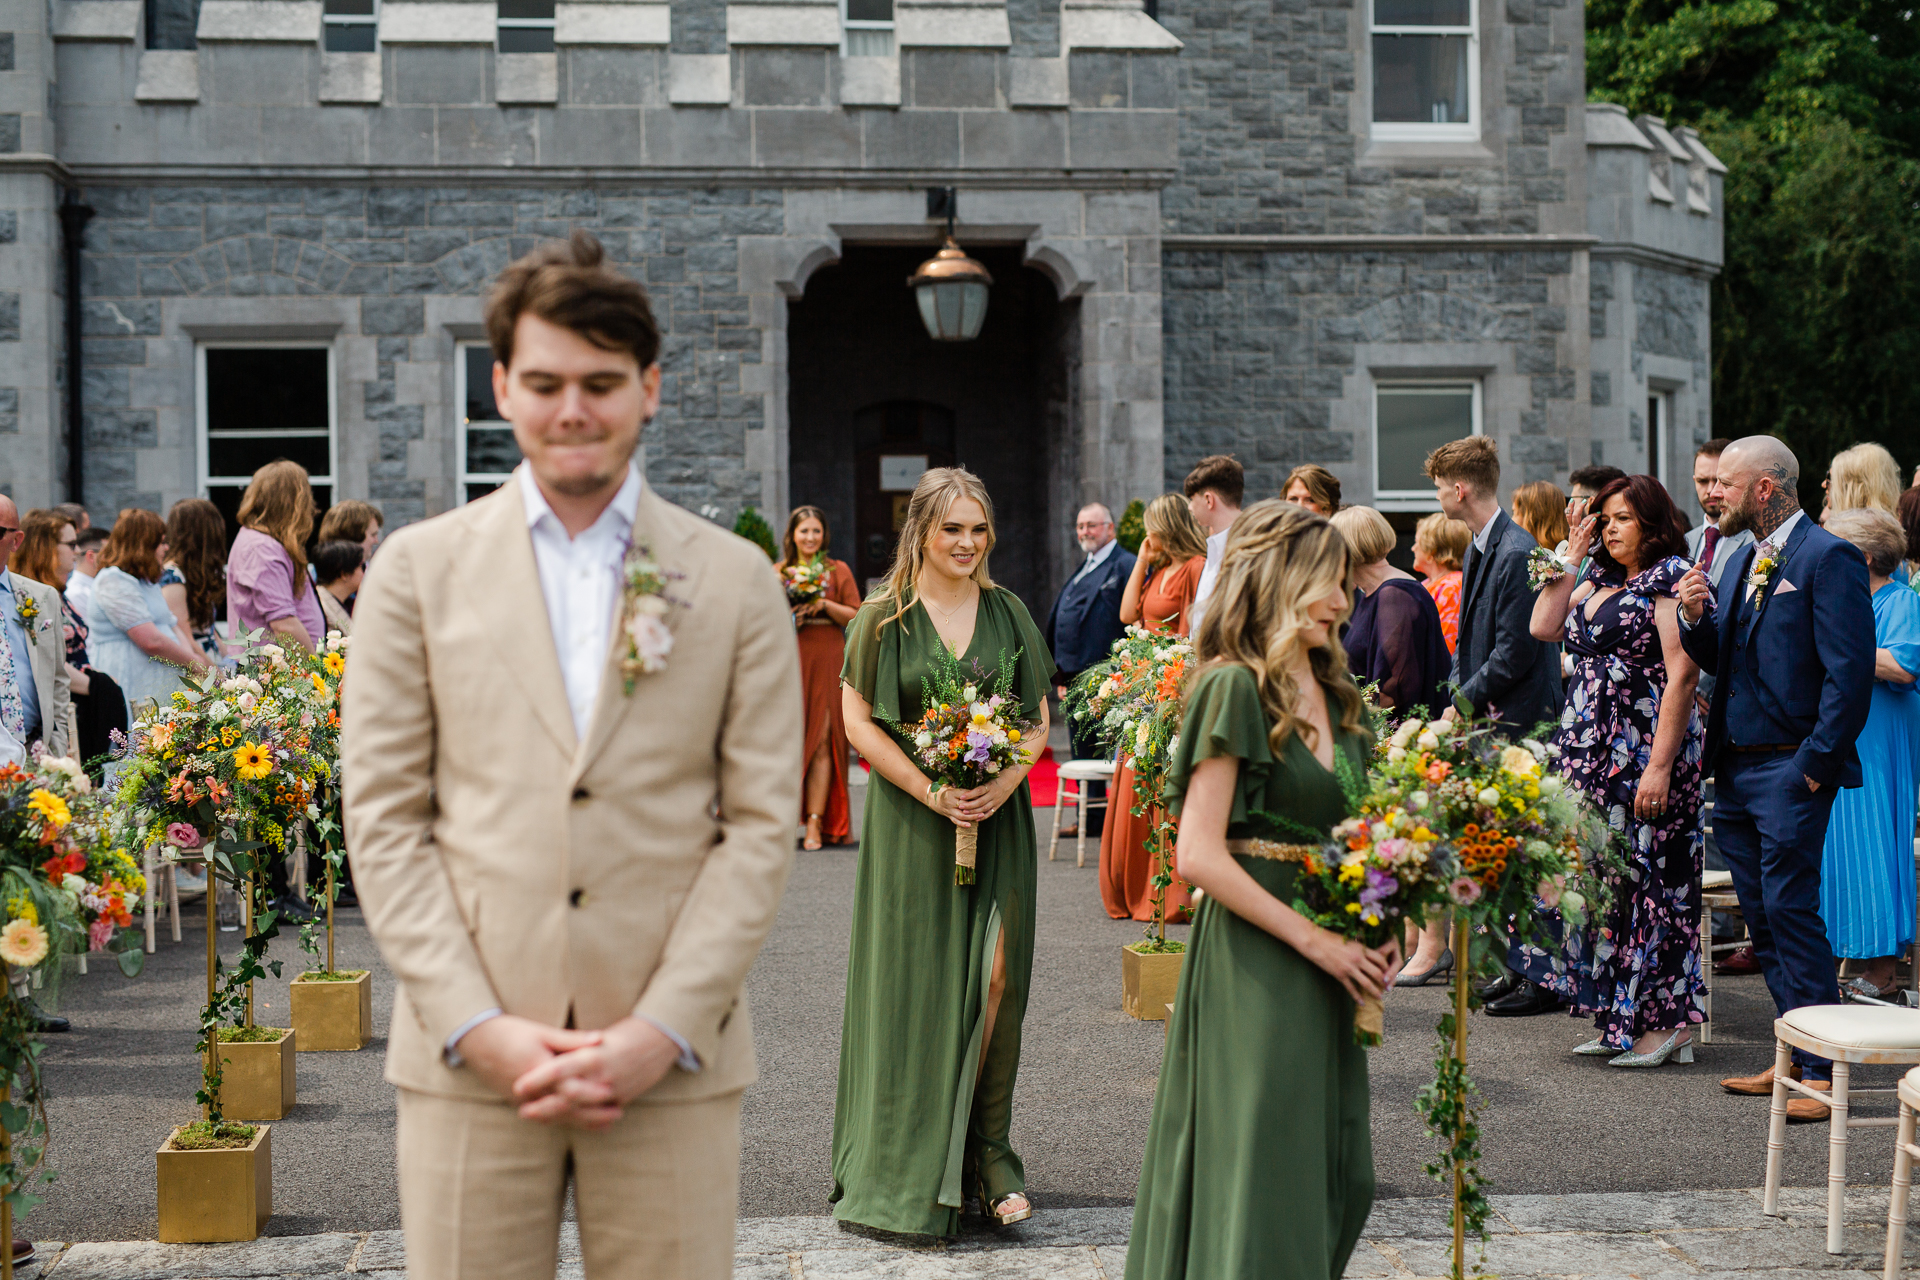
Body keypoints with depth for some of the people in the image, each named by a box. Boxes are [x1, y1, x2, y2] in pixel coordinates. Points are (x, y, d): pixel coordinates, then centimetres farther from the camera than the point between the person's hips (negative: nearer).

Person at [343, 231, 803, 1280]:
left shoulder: (736, 581, 7)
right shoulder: (417, 570, 7)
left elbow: (760, 826, 3)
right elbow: (383, 818, 3)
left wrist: (660, 1031, -7)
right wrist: (479, 1026, -6)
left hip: (672, 1064, 0)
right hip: (469, 1061, 0)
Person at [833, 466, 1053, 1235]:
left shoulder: (1007, 612, 8)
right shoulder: (884, 616, 0)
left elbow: (1039, 716, 9)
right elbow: (859, 720, -3)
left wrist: (1005, 782, -10)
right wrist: (931, 792, -13)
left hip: (999, 818, 2)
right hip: (911, 822, -2)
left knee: (997, 976, -6)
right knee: (917, 984, 0)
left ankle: (988, 1150, 4)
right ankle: (910, 1165, 11)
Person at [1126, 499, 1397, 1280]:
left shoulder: (1337, 697, 13)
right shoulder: (1236, 689, -11)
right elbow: (1199, 855, -17)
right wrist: (1313, 938, -16)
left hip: (1328, 964, 8)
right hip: (1254, 964, -8)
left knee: (1340, 1180, 10)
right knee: (1260, 1176, -2)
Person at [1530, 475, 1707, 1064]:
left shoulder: (1670, 578, -9)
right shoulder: (1599, 580, 16)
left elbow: (1681, 675, -16)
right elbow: (1543, 626, 13)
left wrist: (1660, 766, -21)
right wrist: (1571, 557, 10)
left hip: (1646, 750, -8)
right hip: (1593, 749, 8)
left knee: (1645, 873, -6)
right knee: (1603, 877, 9)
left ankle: (1666, 1023, 1)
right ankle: (1621, 1019, 17)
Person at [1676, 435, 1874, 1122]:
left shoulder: (1828, 557, -10)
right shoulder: (1742, 561, 17)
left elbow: (1850, 672, -15)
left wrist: (1816, 765, -16)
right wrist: (1697, 618, -1)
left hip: (1790, 772, -8)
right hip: (1735, 769, 9)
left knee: (1791, 912, -8)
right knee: (1764, 918, 12)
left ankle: (1823, 1072, -2)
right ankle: (1796, 1057, 21)